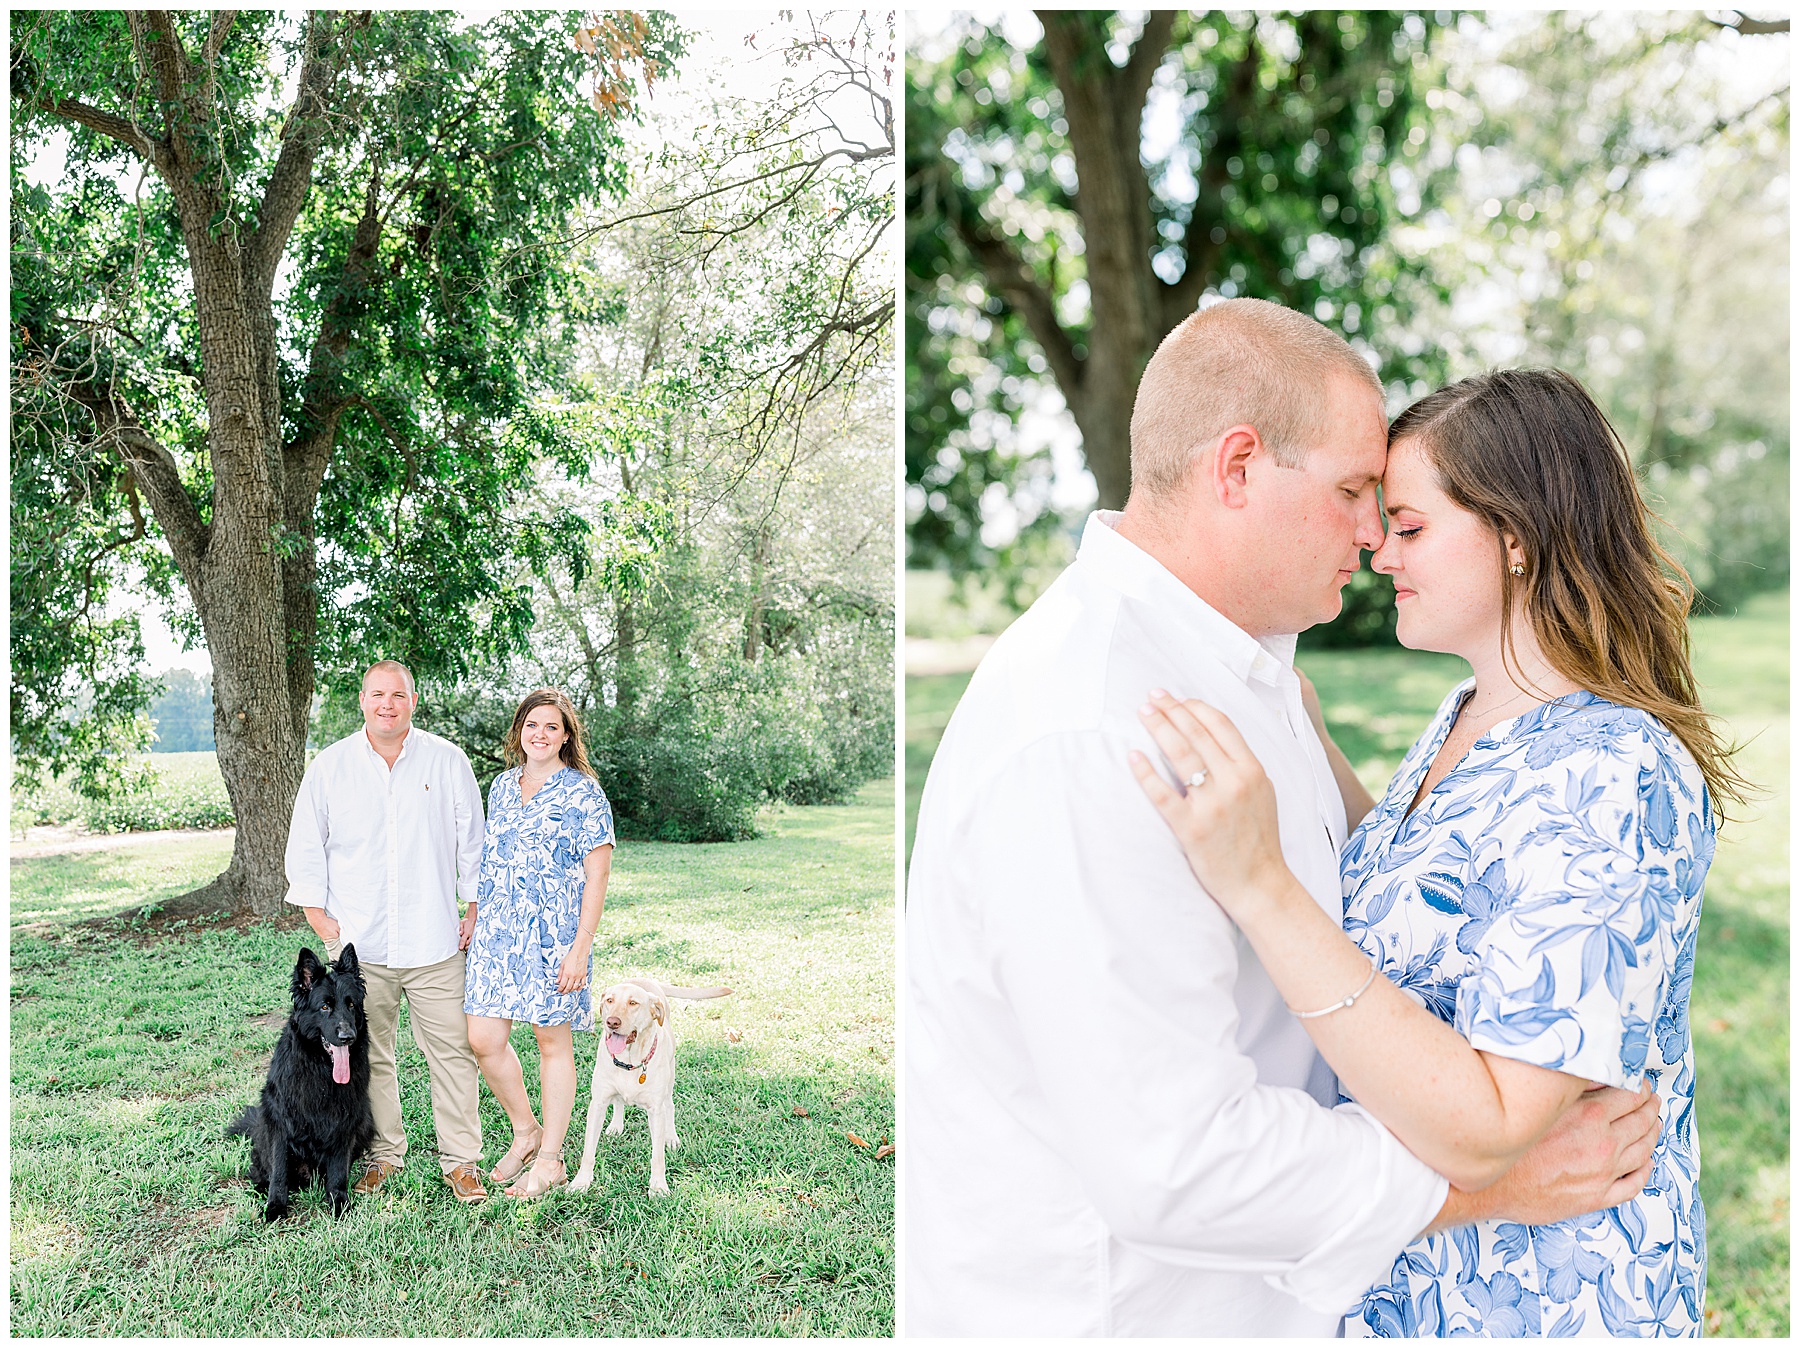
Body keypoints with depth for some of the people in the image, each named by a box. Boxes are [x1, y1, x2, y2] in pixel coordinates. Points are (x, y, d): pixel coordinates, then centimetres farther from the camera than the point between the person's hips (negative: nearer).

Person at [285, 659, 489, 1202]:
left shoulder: (447, 761, 2)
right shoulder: (329, 766, 3)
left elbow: (472, 842, 7)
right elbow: (305, 848, 8)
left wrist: (475, 911, 4)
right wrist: (320, 918, 2)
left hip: (434, 943, -1)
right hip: (358, 943, 1)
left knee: (451, 1050, 0)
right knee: (367, 1056, 9)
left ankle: (460, 1160, 11)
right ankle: (382, 1153, 25)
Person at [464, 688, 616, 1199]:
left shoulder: (583, 793, -7)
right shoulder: (501, 787, 11)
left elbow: (596, 877, -10)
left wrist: (580, 948, -15)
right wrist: (474, 919, 16)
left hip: (553, 935, -5)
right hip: (496, 932, 5)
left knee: (553, 1042, 4)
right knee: (484, 1039, 1)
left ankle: (550, 1159, 18)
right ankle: (525, 1132, 25)